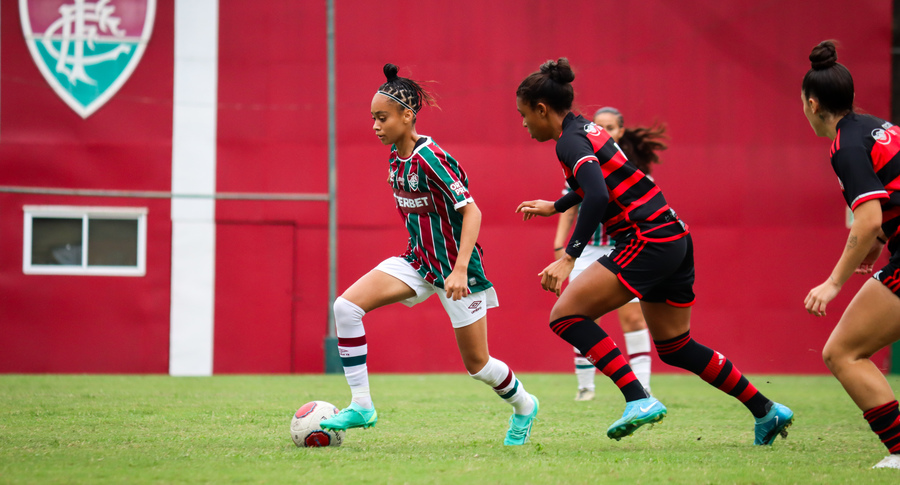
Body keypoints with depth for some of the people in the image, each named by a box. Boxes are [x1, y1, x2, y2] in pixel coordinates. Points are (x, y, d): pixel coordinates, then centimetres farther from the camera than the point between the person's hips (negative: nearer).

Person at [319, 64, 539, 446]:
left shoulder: (429, 158, -22)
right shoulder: (396, 156, 3)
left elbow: (471, 211, -25)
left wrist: (460, 270, -31)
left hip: (453, 266, -7)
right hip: (417, 261, 8)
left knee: (476, 364, 4)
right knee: (346, 306, -14)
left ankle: (523, 406, 35)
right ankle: (361, 407, -11)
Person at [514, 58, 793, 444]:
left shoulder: (570, 141, -12)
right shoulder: (587, 130, 17)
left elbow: (597, 197, -28)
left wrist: (568, 257, -31)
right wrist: (554, 207, 46)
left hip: (648, 241, -10)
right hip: (674, 239, 10)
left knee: (565, 315, -11)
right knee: (675, 347, 19)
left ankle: (638, 399, -19)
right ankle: (767, 411, 23)